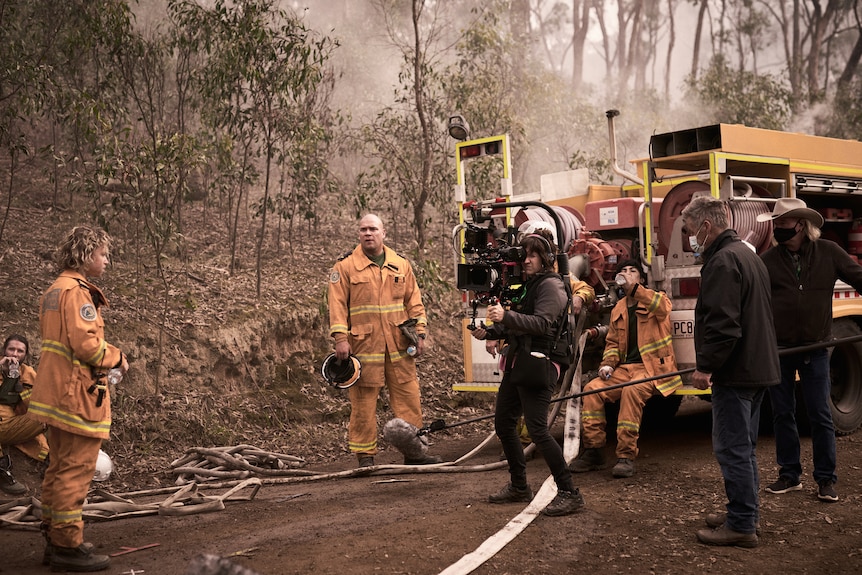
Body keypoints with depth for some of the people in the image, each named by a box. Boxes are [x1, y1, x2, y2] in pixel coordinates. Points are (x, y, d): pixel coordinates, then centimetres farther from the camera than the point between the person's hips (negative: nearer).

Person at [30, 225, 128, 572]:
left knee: (60, 468, 17)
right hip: (78, 396, -10)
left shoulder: (53, 292, 17)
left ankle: (55, 539, 26)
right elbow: (86, 344, -24)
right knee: (76, 471, -4)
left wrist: (107, 356, 10)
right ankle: (68, 547, 2)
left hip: (56, 394, 10)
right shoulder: (77, 292, -15)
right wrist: (117, 357, -8)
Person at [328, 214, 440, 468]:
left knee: (408, 397, 4)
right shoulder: (345, 266, 2)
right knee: (363, 402, -1)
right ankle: (365, 456, 8)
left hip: (399, 345, 3)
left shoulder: (401, 265, 12)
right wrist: (340, 338, -11)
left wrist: (420, 333, 6)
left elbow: (414, 301, 14)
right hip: (363, 345, -3)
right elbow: (337, 304, -2)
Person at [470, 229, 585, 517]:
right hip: (517, 364, 10)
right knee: (503, 423, 13)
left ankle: (569, 493, -5)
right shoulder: (527, 284, 18)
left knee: (537, 429, -13)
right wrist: (489, 332, 6)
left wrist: (507, 316, -33)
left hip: (538, 366, -10)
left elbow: (542, 324, -22)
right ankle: (519, 487, 27)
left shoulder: (551, 285, -9)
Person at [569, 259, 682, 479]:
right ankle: (593, 452, -13)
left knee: (632, 390, -36)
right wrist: (608, 364, 2)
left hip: (653, 366, -6)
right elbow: (612, 342, 22)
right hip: (626, 368, 6)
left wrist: (634, 287, -23)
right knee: (592, 389, -18)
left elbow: (662, 307, -22)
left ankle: (626, 456, -32)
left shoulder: (656, 299, 4)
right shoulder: (618, 310, 21)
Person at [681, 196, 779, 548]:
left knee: (732, 448, -4)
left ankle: (741, 525, 1)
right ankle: (746, 513, 28)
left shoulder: (723, 261, -17)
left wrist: (706, 366, -20)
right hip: (758, 368, 11)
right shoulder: (747, 254, 17)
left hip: (735, 373, -11)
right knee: (744, 446, 18)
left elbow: (722, 323, -26)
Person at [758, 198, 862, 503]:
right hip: (777, 349, 1)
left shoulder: (829, 253, -2)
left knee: (820, 416, 3)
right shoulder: (768, 260, -2)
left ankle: (826, 480, 14)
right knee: (783, 414, 9)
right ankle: (789, 474, 22)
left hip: (815, 349, -1)